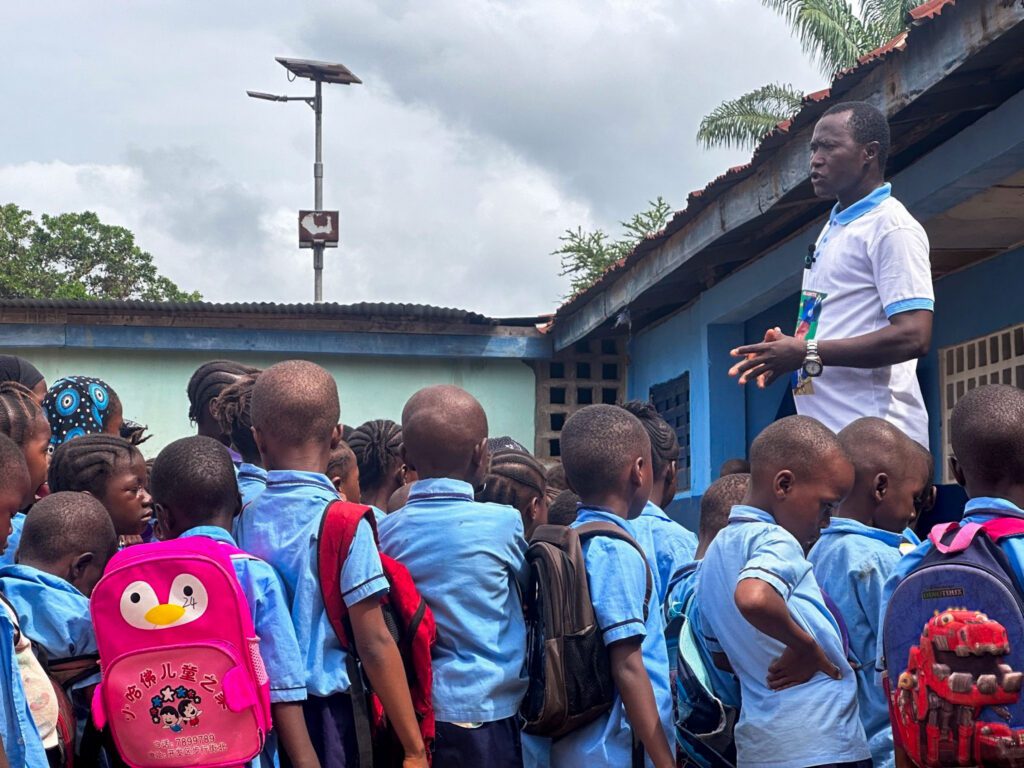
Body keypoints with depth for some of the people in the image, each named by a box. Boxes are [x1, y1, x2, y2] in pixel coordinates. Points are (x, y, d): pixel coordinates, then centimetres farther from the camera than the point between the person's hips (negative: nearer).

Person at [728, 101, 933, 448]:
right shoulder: (833, 229, 21)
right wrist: (788, 353, 7)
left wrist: (808, 353, -18)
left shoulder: (891, 227, -8)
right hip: (825, 430, 9)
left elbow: (913, 337, -18)